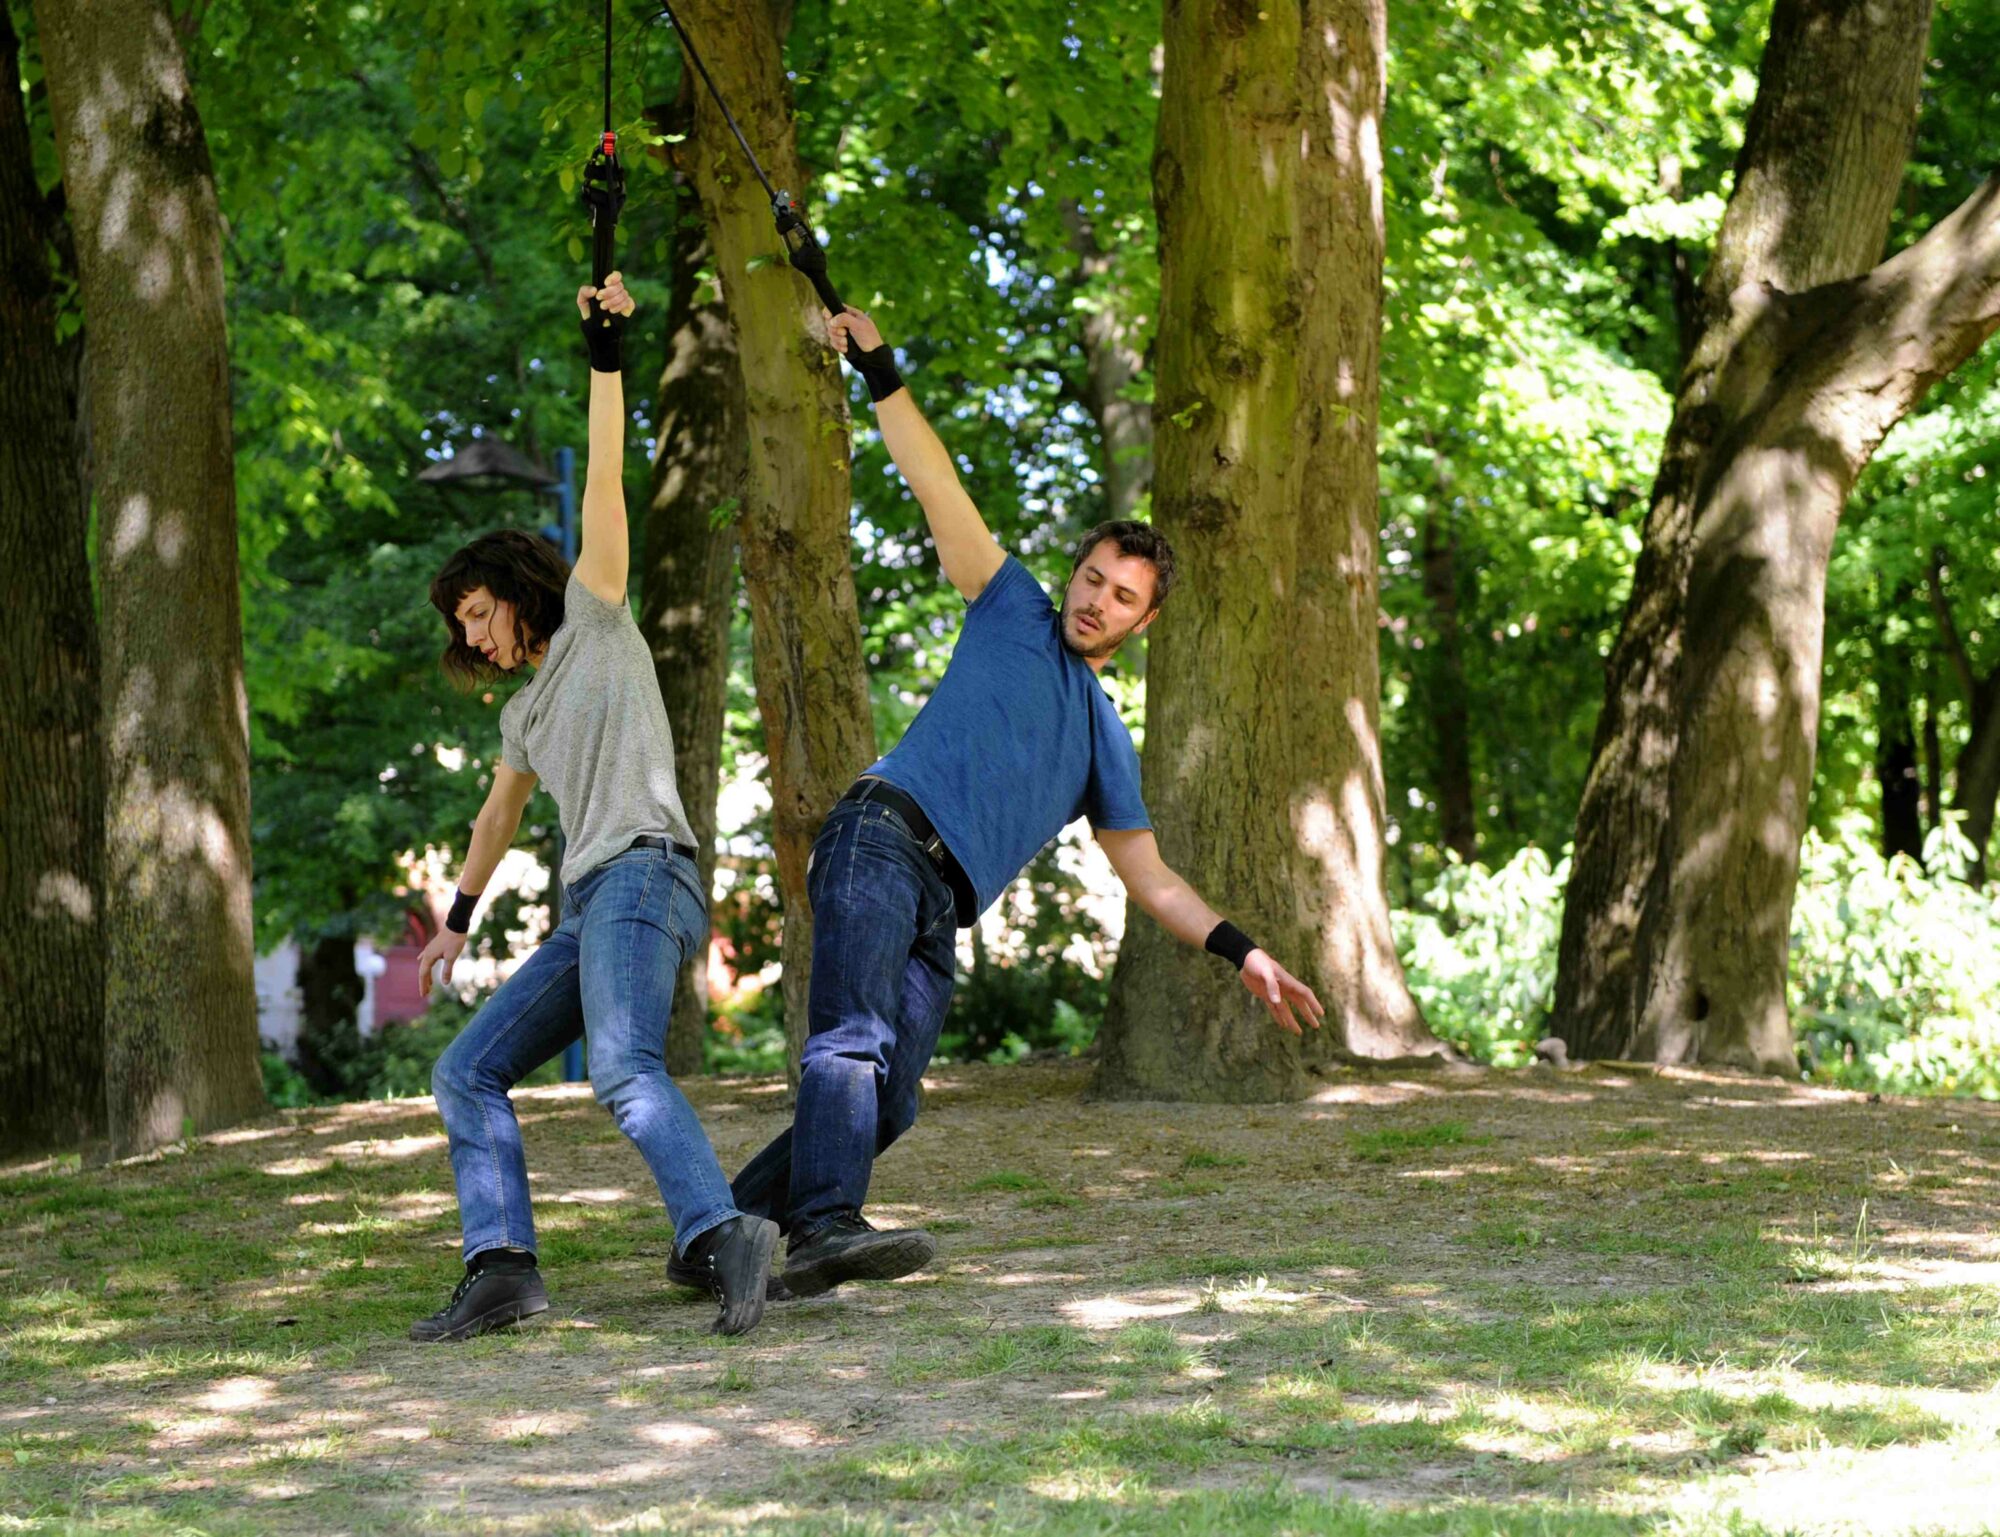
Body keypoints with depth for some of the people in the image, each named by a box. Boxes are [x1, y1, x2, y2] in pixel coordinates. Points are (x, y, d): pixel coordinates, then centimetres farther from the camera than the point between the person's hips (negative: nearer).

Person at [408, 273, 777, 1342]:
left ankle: (721, 1233, -49)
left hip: (642, 874, -9)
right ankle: (502, 1268, -12)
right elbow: (499, 815, 45)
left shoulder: (594, 618, 10)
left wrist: (604, 356, -8)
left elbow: (605, 484, -1)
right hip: (588, 912, 9)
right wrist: (457, 918, 54)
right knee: (467, 1073, 3)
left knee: (624, 1068, -32)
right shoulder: (527, 710, 30)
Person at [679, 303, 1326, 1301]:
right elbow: (938, 491, 8)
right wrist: (878, 373, -1)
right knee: (852, 1041, -27)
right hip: (884, 837, -6)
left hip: (939, 916, 6)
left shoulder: (1106, 741, 27)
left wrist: (1242, 955, 16)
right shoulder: (1013, 613, 16)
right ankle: (825, 1229, -45)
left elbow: (1150, 880, 27)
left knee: (888, 1103, -8)